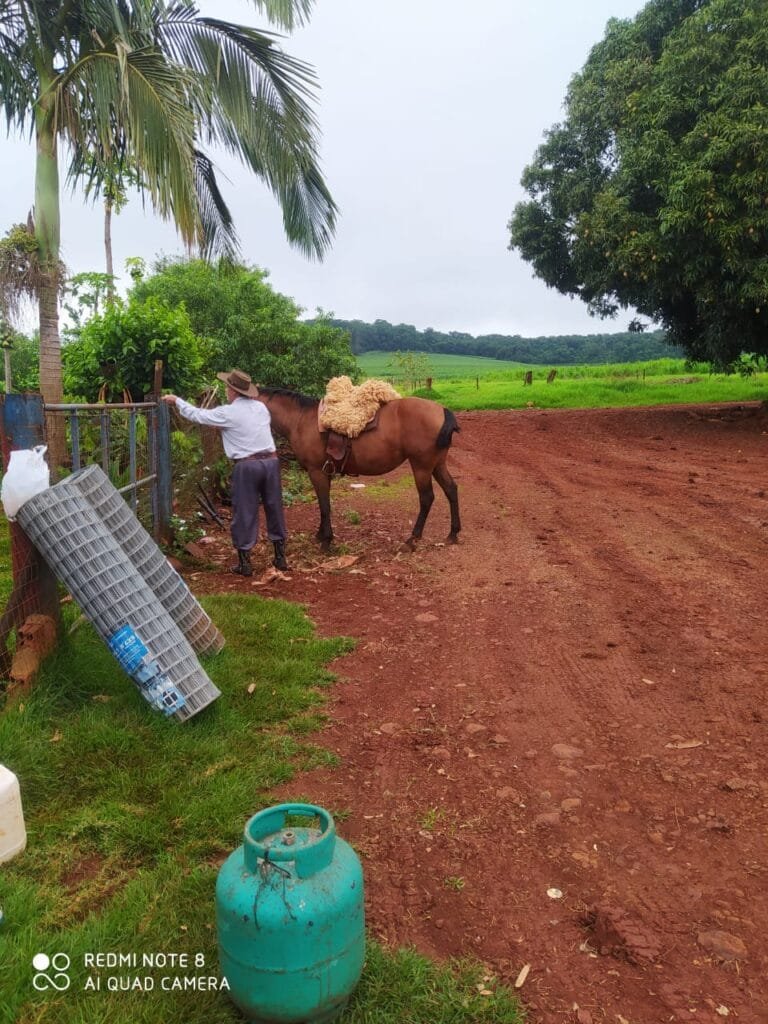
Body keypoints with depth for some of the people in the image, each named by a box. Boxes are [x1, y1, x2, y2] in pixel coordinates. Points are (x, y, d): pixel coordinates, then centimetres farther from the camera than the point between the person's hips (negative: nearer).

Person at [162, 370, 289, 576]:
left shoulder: (227, 413, -5)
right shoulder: (261, 407, 10)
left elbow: (197, 415, 5)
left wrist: (176, 400, 21)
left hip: (247, 466, -5)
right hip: (271, 460, 5)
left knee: (244, 513, 5)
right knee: (274, 509, 14)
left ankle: (244, 563, 11)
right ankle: (280, 557, 23)